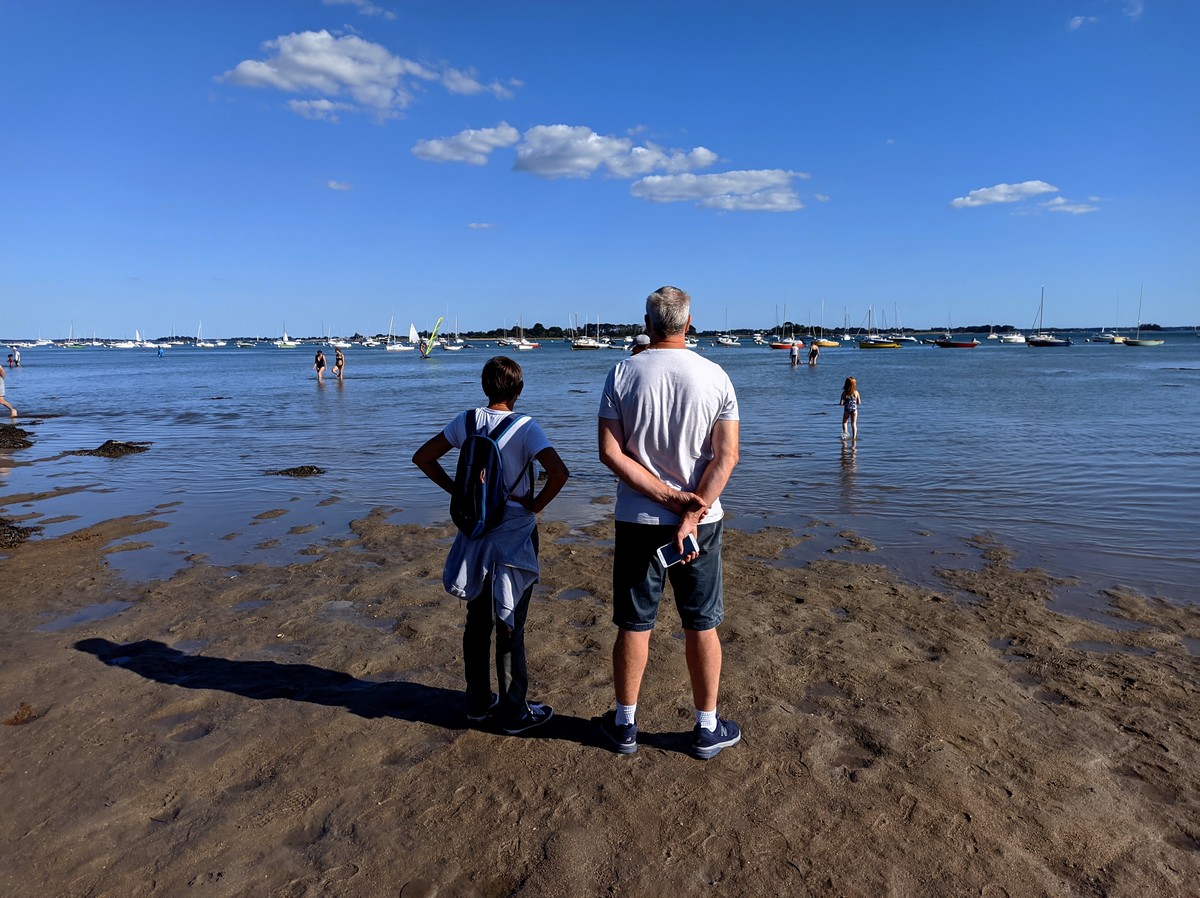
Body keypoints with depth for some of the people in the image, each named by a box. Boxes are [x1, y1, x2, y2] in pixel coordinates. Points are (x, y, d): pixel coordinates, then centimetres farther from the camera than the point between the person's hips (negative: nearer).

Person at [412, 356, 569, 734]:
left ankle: (478, 702, 31)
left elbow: (422, 457, 4)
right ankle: (514, 713, 19)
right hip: (515, 537, -4)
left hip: (475, 534, 4)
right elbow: (559, 472, -28)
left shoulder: (467, 421, -2)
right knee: (510, 626, 7)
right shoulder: (526, 427, -15)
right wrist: (536, 505, -13)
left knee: (477, 622, 17)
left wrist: (456, 490, 6)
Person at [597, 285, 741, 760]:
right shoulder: (715, 377, -4)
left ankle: (624, 725, 27)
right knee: (702, 626, 12)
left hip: (637, 520, 0)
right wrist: (692, 512, -13)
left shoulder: (623, 373, -5)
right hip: (702, 519, 0)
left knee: (633, 625, 11)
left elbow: (610, 452, -11)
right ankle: (707, 728, 26)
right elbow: (727, 456, -10)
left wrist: (666, 496, -12)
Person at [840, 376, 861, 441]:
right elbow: (859, 402, -2)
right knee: (854, 423, 9)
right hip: (854, 409, 1)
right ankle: (854, 437, 7)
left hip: (847, 410, -1)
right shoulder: (856, 392, -8)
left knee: (844, 422, 19)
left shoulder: (844, 393, -12)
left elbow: (841, 403, -14)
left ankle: (845, 432, -3)